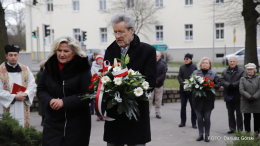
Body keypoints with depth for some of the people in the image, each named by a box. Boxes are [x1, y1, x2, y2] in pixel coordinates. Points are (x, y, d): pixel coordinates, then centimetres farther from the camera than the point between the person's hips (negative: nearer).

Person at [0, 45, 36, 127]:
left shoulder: (25, 69, 10)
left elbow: (32, 86, 8)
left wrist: (25, 94, -11)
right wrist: (14, 97, -14)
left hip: (23, 109, 3)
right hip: (7, 110, -3)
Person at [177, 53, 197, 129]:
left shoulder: (194, 67, -3)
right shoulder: (182, 67, 7)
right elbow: (179, 77, 2)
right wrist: (183, 84, -15)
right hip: (183, 89, 3)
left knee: (193, 107, 2)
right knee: (183, 106, 8)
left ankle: (194, 123, 10)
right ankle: (183, 122, 18)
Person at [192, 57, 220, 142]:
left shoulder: (213, 74, 8)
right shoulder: (195, 73, 10)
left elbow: (218, 84, 4)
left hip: (208, 99, -1)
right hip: (198, 99, 1)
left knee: (207, 118, 0)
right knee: (199, 118, 4)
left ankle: (207, 135, 12)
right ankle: (200, 134, 15)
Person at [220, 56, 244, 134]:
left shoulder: (242, 71, -2)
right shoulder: (225, 72, 11)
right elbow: (222, 80, -3)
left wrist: (233, 85, -22)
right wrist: (228, 85, -20)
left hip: (238, 96, -4)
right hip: (228, 96, 4)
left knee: (239, 113, 3)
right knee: (230, 113, 11)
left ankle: (240, 129, 9)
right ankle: (232, 128, 20)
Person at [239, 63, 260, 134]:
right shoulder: (243, 79, 6)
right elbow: (241, 90, -6)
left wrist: (254, 97, -17)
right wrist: (249, 97, -16)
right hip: (246, 102, 0)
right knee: (247, 119, 3)